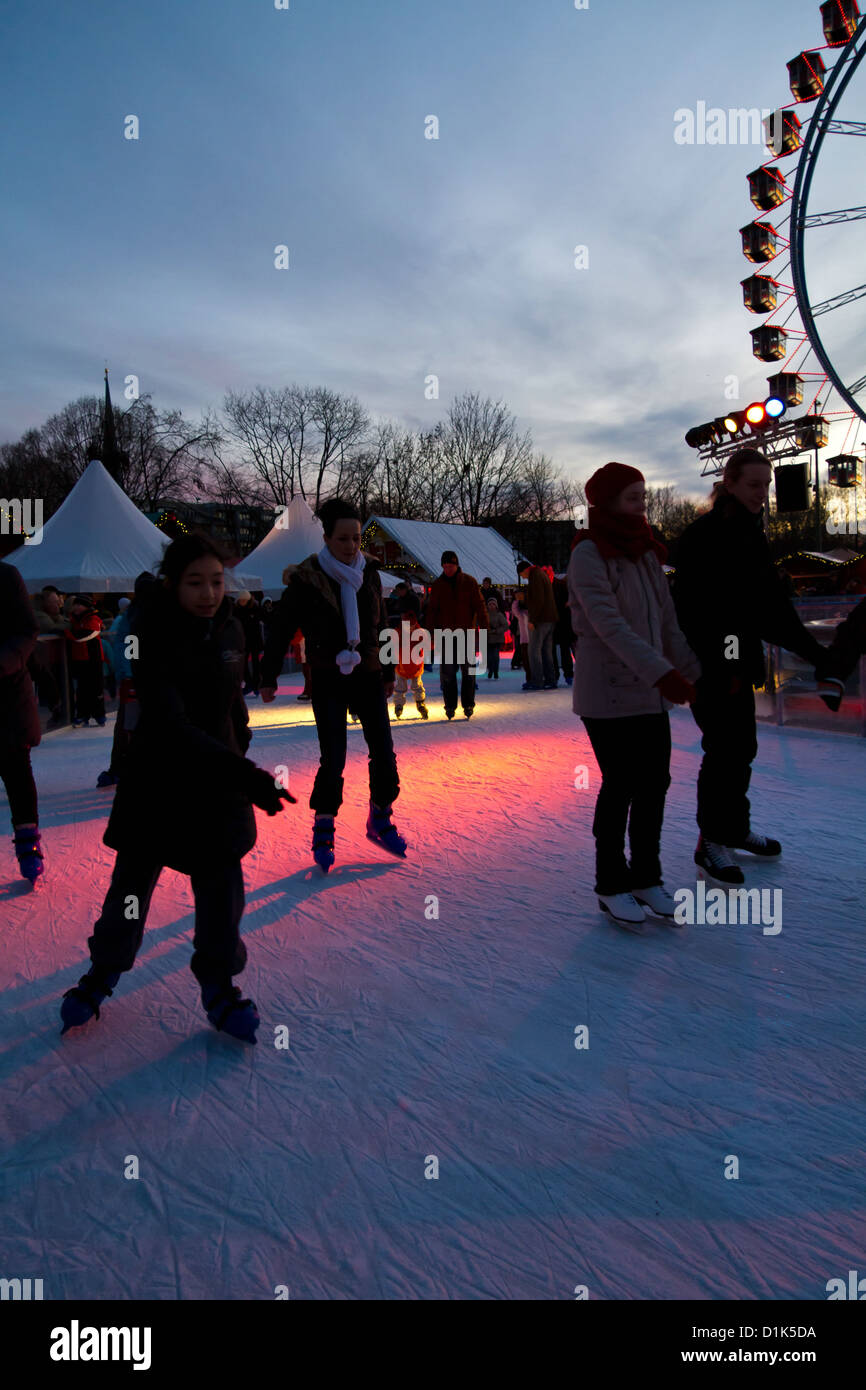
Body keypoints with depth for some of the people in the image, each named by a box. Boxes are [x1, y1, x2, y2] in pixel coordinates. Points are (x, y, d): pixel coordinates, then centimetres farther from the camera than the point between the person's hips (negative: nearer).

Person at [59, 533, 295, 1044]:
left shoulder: (230, 629, -4)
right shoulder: (155, 638, -20)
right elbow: (172, 725, -30)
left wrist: (241, 744, 12)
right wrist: (241, 772, -39)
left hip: (219, 779, 3)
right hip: (157, 777, -3)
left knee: (222, 886, 3)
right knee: (133, 881, 10)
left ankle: (219, 986, 22)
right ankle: (104, 972, 35)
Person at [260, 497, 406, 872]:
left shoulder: (369, 573, 4)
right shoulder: (306, 579, -10)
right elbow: (281, 630, -2)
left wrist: (387, 673, 20)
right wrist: (269, 678, 0)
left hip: (367, 676, 4)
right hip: (328, 680, -4)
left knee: (384, 753, 1)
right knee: (333, 759, -7)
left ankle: (380, 820, 21)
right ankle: (323, 828, 13)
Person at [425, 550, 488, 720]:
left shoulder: (469, 582, 2)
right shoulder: (437, 585, 6)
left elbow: (479, 606, 1)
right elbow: (432, 610, 6)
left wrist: (484, 627, -7)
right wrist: (431, 632, -2)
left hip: (467, 634, -1)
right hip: (446, 635, 1)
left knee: (468, 671, 3)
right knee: (447, 672, -1)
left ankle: (468, 704, 13)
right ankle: (450, 706, 7)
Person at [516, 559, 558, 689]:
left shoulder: (535, 576, -10)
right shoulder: (542, 575, 21)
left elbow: (539, 600, -20)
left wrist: (533, 620, -19)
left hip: (540, 620, -10)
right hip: (550, 619, 10)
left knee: (534, 650, -7)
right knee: (546, 651, 11)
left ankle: (536, 681, -9)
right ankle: (550, 680, 11)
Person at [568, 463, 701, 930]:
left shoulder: (646, 552, 12)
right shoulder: (588, 554, -11)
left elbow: (667, 622, 14)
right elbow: (609, 624, -22)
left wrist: (693, 672, 9)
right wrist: (662, 672, -30)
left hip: (651, 693, 7)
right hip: (607, 693, -7)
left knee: (654, 784, 8)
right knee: (620, 785, -2)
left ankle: (646, 877, 23)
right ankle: (611, 885, 15)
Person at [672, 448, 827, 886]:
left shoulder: (752, 535, 13)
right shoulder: (703, 536, -13)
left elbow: (772, 607, 14)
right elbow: (693, 610, -19)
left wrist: (815, 652, 11)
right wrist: (721, 665, -22)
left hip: (737, 663, 9)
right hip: (709, 665, -9)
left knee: (741, 747, 16)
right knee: (724, 749, -5)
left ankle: (735, 827, 32)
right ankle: (711, 841, 8)